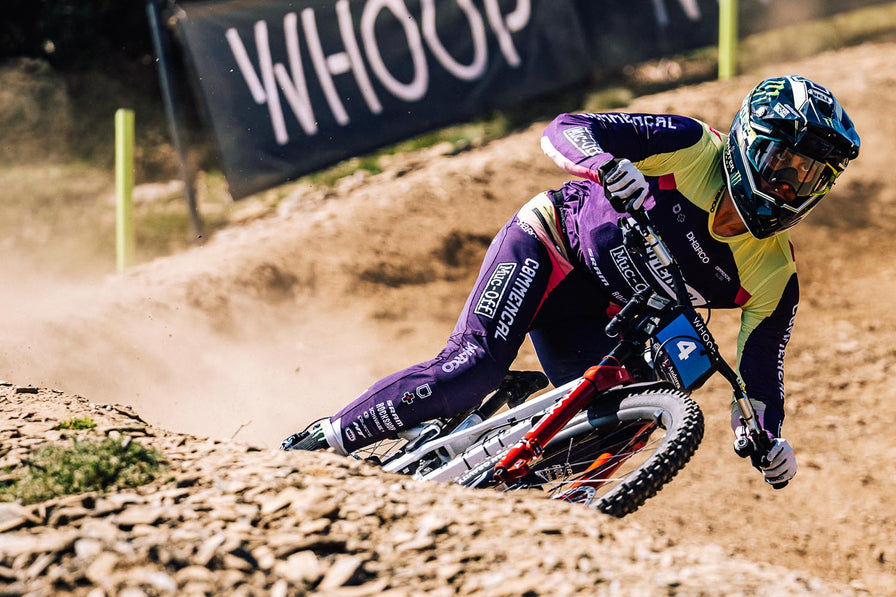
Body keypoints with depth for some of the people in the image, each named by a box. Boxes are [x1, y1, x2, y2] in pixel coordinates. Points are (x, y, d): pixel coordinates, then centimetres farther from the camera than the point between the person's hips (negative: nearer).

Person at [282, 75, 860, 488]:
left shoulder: (774, 275, -10)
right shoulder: (692, 147, -19)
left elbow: (762, 373, -7)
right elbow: (565, 129, -21)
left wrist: (769, 438, -28)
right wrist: (607, 166, -44)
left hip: (595, 321, 5)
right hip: (547, 247, -5)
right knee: (474, 367, -25)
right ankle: (315, 444, -17)